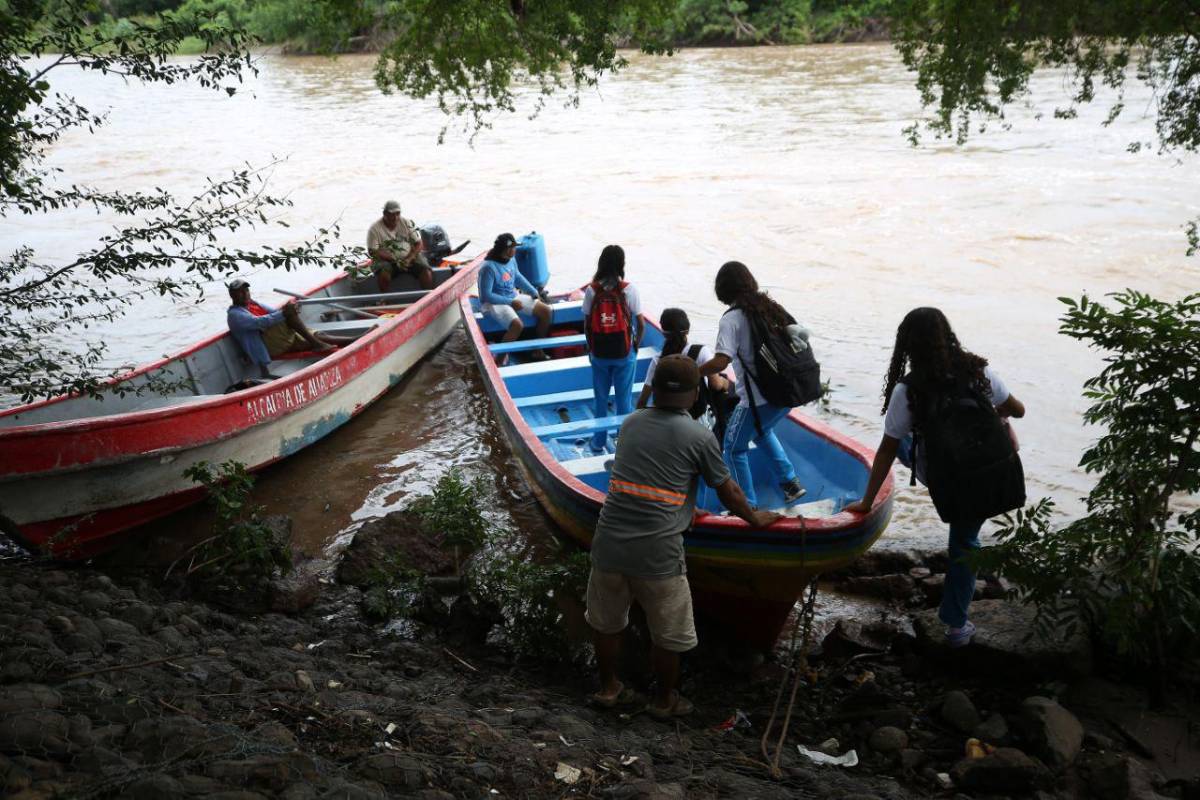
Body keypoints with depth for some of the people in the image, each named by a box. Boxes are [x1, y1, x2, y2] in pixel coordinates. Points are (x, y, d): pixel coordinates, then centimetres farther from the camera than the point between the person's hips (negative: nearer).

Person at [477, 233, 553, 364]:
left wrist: (534, 293, 6)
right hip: (494, 303, -8)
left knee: (545, 311, 0)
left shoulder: (511, 260, -1)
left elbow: (518, 277, 18)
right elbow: (486, 295, -24)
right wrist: (511, 302, -24)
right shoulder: (489, 267, -25)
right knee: (518, 325, -34)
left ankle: (538, 350, 13)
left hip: (513, 297, 9)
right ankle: (501, 358, -15)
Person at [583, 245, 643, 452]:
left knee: (601, 399, 14)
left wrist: (590, 349, 11)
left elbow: (587, 324, -3)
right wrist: (636, 345, 10)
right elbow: (640, 323, -7)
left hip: (599, 353, 1)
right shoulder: (629, 289, -10)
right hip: (624, 353, -1)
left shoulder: (592, 290, -7)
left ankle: (599, 441, 24)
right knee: (624, 399, 10)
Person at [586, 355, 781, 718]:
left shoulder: (631, 423, 9)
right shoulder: (699, 437, -4)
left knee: (606, 622, 24)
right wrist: (755, 518, 27)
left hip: (609, 543, 4)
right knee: (668, 635, 17)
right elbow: (728, 492, 7)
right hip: (658, 553, -4)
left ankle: (608, 688, 39)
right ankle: (664, 700, 33)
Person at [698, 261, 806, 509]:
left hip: (758, 398, -8)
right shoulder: (769, 306, 9)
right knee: (761, 431, 35)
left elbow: (721, 362, -23)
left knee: (734, 447, 13)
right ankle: (789, 482, 29)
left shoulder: (732, 319, -12)